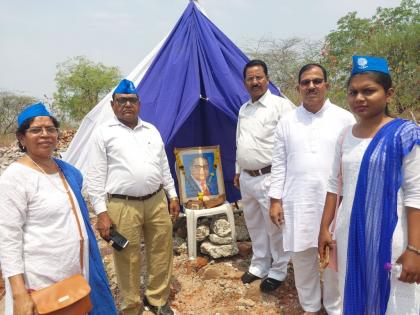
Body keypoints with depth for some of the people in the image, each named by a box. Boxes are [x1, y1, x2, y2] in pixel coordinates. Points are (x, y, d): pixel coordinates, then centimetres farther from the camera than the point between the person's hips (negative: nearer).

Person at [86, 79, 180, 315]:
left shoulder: (152, 130, 12)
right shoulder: (104, 133, -2)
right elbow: (96, 177, -4)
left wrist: (172, 195, 15)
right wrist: (101, 212, -9)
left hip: (157, 202, 5)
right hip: (123, 207, -4)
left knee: (162, 252, 12)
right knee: (128, 259, 6)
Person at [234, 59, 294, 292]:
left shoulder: (280, 105, -10)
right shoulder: (243, 110, 13)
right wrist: (238, 171, 21)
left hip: (268, 177, -7)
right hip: (247, 177, 7)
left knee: (274, 226, 4)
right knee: (254, 225, 18)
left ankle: (278, 271, 23)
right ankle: (259, 266, 35)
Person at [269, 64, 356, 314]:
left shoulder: (345, 118, -1)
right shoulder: (287, 121, 4)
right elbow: (279, 163, 5)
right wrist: (275, 199, 1)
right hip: (297, 202, 2)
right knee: (302, 257, 12)